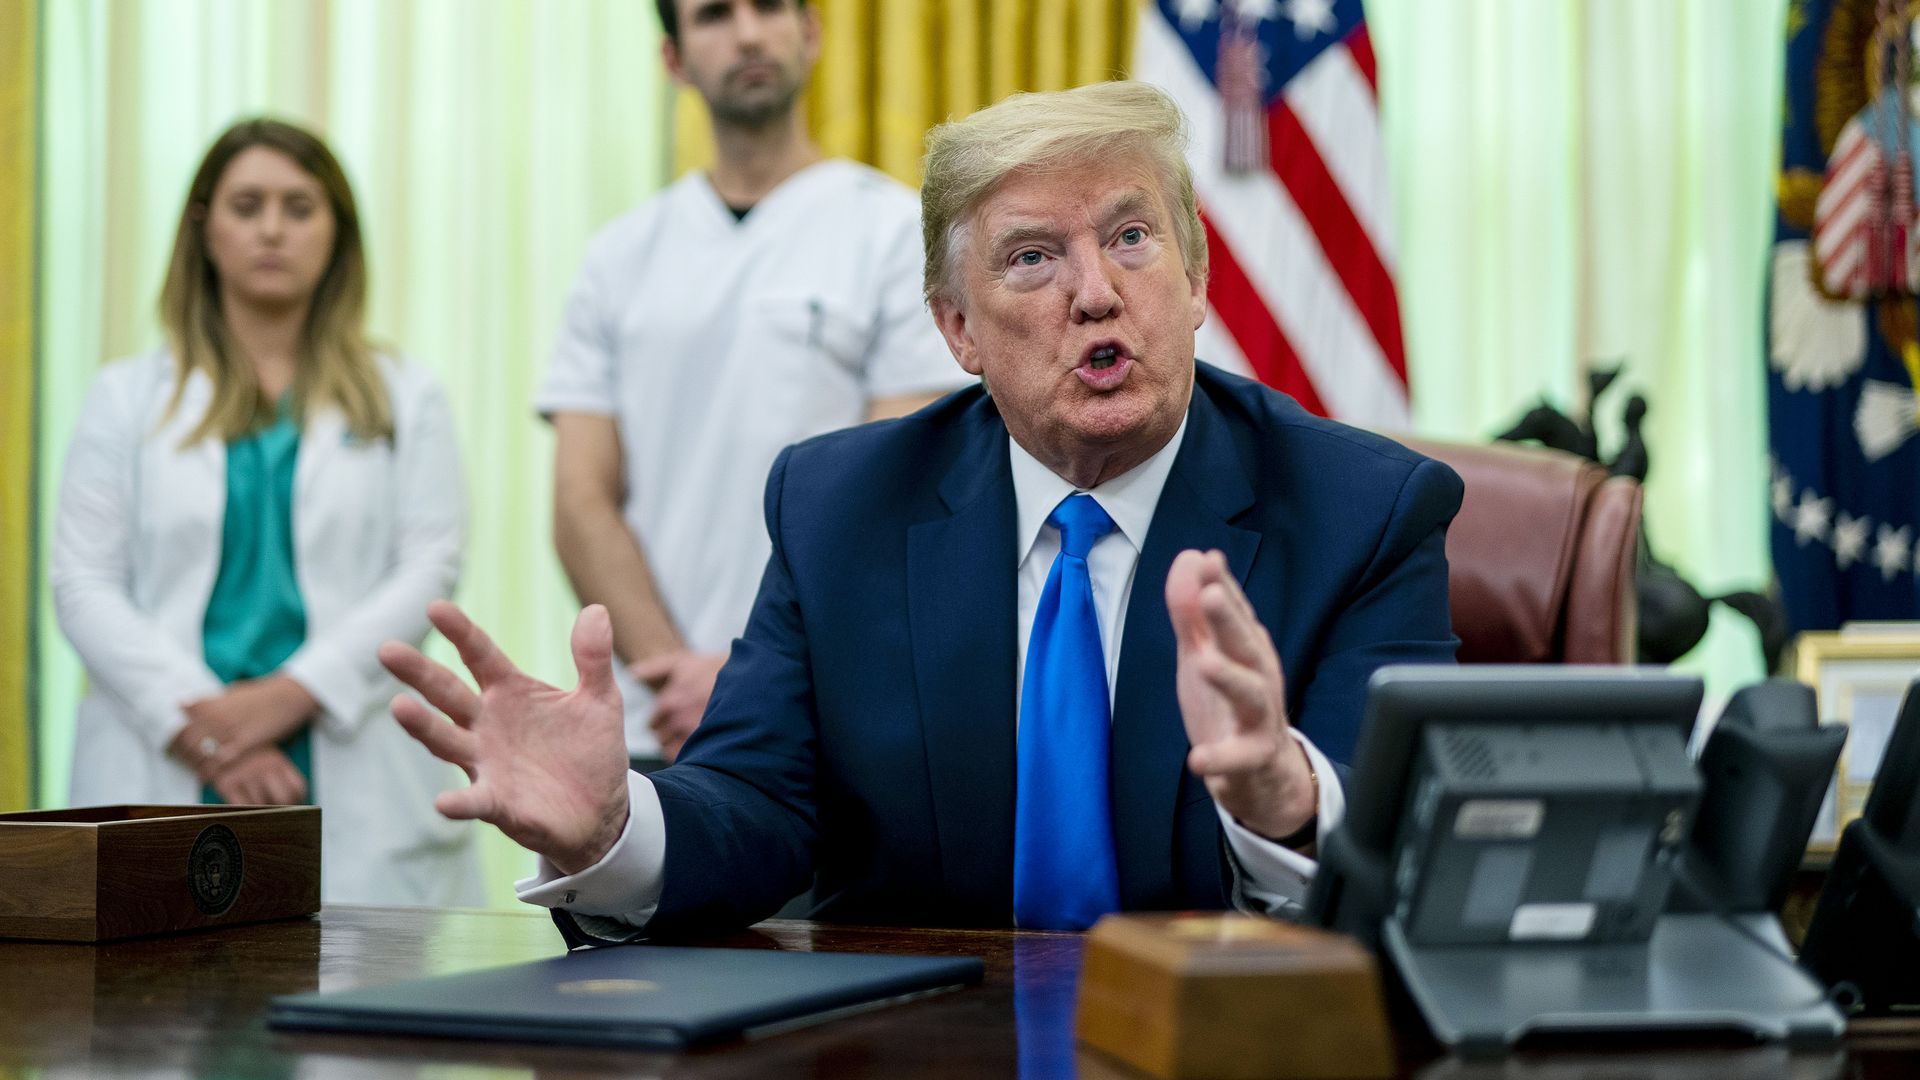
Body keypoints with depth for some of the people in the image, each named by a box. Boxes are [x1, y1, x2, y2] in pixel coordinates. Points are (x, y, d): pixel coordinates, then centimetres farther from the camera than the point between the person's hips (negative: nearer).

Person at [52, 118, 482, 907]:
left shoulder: (404, 400, 13)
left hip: (352, 784, 0)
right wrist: (201, 727, -10)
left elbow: (428, 569, 2)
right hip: (167, 780, 0)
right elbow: (84, 584, 4)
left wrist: (290, 694, -12)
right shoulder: (129, 397, 13)